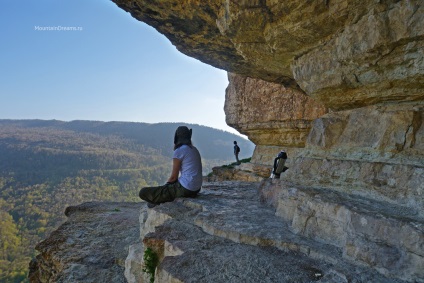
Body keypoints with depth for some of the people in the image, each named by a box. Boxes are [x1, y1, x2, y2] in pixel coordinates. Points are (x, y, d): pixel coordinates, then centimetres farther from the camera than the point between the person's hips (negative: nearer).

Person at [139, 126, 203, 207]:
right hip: (196, 188, 9)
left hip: (184, 189, -9)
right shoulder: (194, 150, 11)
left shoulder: (179, 151, -13)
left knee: (143, 192, -6)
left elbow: (173, 177, -11)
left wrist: (166, 185, 10)